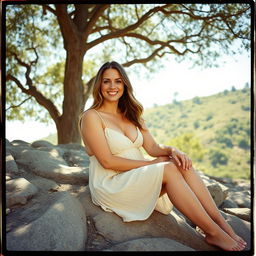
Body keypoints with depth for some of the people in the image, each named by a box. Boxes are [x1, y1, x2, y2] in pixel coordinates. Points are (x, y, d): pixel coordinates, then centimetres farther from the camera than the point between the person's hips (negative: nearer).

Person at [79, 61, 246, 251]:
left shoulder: (131, 116, 14)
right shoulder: (92, 117, -7)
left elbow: (153, 148, 6)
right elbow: (107, 161, -16)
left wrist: (171, 150, -17)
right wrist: (151, 164, -17)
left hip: (139, 179, 6)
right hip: (110, 185, -6)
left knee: (181, 163, -20)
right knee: (169, 169, -28)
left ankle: (222, 223, -24)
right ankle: (213, 232, -24)